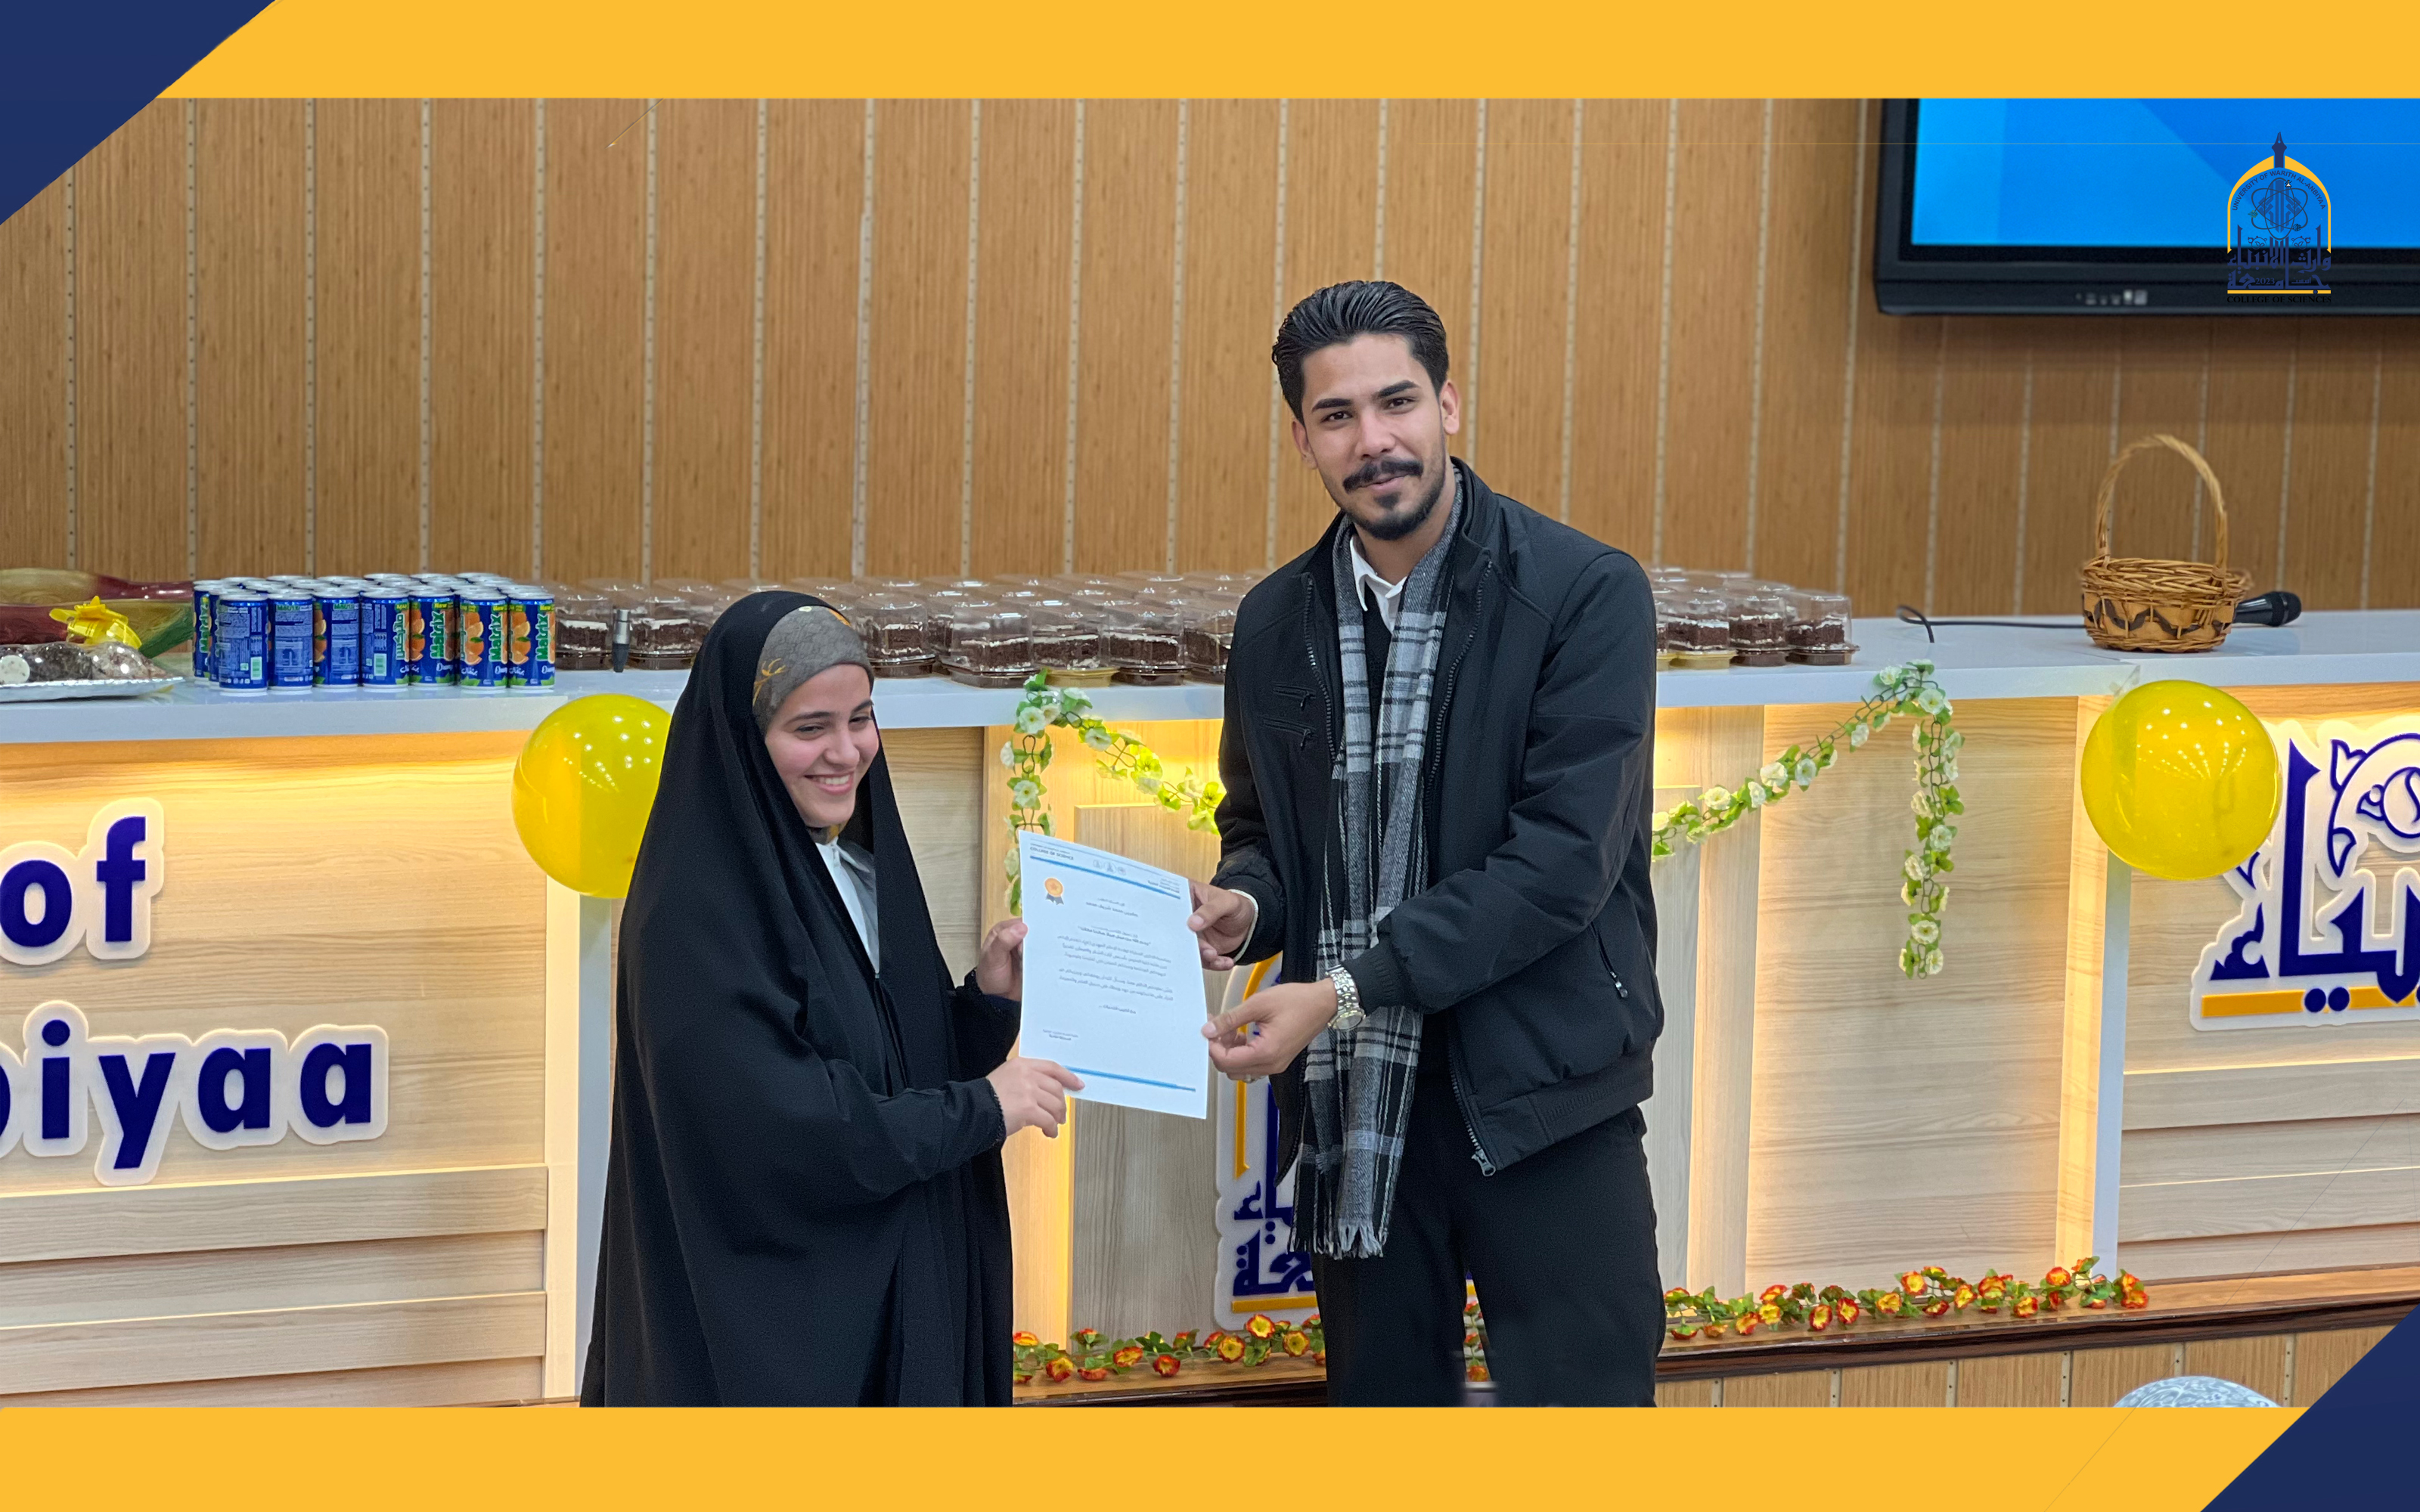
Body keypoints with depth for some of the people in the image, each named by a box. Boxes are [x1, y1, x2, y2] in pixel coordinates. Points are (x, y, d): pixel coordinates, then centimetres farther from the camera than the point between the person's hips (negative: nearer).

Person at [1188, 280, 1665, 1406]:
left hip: (1538, 1104, -5)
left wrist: (1347, 991, -20)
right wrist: (1242, 903, -3)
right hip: (1351, 1110, 5)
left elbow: (1565, 858, -16)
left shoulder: (1585, 594, -9)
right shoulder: (1275, 621, 8)